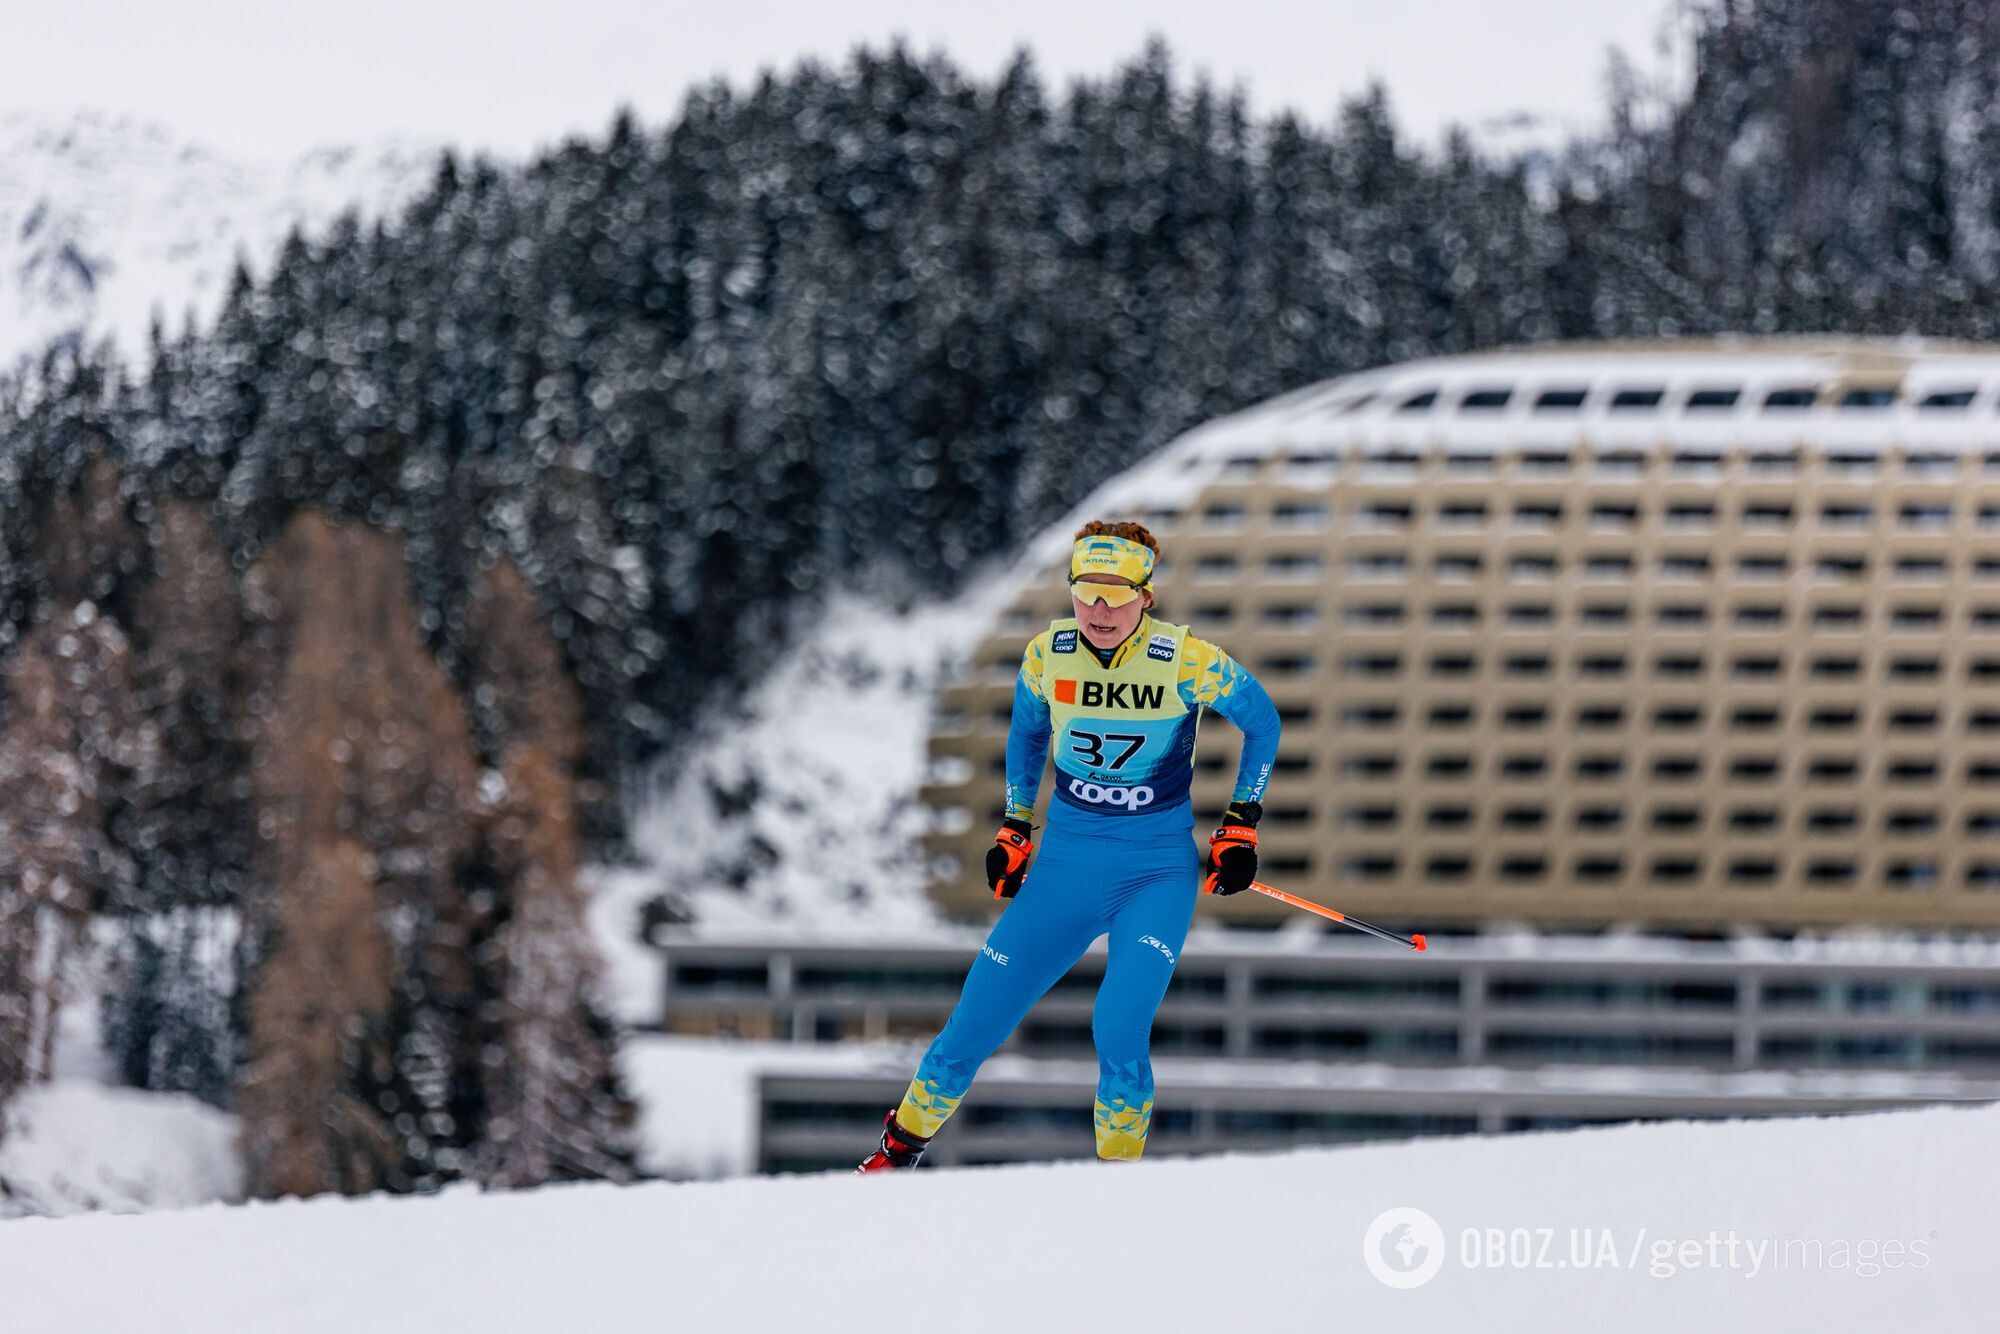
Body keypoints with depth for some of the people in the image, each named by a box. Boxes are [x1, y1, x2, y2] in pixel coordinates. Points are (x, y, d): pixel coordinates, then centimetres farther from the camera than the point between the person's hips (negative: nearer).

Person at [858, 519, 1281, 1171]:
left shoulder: (1187, 663, -15)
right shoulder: (1047, 655, -6)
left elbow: (1262, 721, 2)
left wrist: (1240, 825, 2)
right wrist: (1014, 827, 16)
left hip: (1158, 872, -3)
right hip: (1065, 865, 3)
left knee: (1119, 1032, -23)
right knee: (975, 1023, 1)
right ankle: (900, 1147, 23)